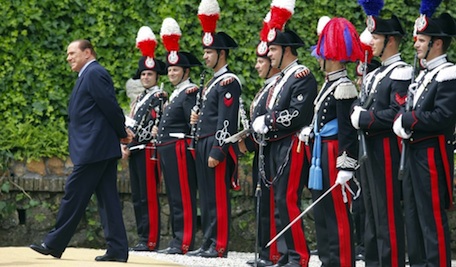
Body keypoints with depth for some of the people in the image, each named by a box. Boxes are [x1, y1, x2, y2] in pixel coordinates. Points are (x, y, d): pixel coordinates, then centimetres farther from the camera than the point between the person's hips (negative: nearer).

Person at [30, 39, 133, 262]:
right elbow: (109, 108, 20)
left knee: (74, 194, -4)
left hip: (93, 149, -10)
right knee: (107, 198, 5)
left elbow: (110, 106, -14)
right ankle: (117, 250, 3)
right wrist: (122, 133, 9)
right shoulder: (90, 74, 21)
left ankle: (54, 244, 1)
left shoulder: (93, 73, -10)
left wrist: (122, 133, -4)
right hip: (103, 149, 10)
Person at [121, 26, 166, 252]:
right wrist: (125, 146, 5)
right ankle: (143, 238, 12)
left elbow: (150, 126, -15)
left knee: (149, 197, -10)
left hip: (148, 151, -9)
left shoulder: (158, 97, -6)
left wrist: (130, 145, -15)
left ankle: (151, 240, -10)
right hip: (135, 153, 9)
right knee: (138, 197, 9)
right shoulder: (140, 98, 20)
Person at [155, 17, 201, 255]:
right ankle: (177, 239, 15)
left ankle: (185, 242, -11)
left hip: (179, 148, -10)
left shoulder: (190, 92, -9)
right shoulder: (175, 94, 21)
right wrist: (159, 129, 10)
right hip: (166, 150, 10)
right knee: (173, 196, 11)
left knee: (183, 196, -10)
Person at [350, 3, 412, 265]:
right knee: (372, 211, 12)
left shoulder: (401, 73, -11)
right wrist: (357, 113, -3)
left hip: (387, 149, -9)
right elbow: (360, 107, 19)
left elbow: (397, 115, -20)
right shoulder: (374, 75, 18)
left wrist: (363, 119, -16)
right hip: (368, 148, 9)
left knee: (388, 213, -8)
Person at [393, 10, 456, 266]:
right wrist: (401, 122, -5)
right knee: (414, 216, 12)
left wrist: (406, 119, -16)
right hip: (414, 153, 10)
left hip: (432, 156, -10)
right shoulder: (424, 75, 17)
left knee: (433, 218, -7)